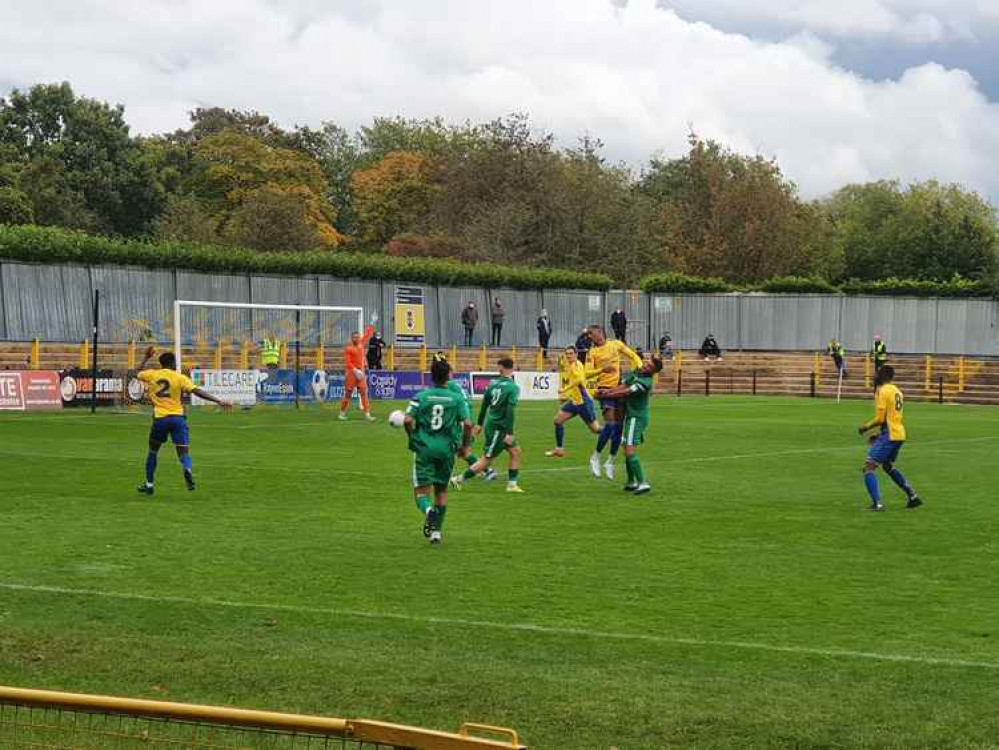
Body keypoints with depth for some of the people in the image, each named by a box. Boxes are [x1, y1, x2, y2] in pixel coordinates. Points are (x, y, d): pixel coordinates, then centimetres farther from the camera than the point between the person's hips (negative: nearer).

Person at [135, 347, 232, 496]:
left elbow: (139, 373, 31)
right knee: (184, 452, -4)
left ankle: (149, 485, 27)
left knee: (153, 451, 21)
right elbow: (198, 392, -11)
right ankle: (188, 470, -38)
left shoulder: (151, 375, 8)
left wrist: (147, 358, 46)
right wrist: (218, 401, -13)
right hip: (177, 418, -2)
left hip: (159, 418, 2)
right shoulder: (179, 377, 0)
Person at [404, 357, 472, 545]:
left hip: (424, 447, -1)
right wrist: (464, 445, 7)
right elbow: (467, 424, -9)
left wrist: (413, 437, 8)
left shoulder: (421, 396, -2)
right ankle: (437, 530, 19)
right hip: (447, 448, 1)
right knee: (441, 490, 18)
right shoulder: (457, 398, -1)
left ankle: (428, 510, -31)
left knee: (421, 490, 2)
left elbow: (408, 420, -11)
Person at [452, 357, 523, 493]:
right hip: (498, 428, -8)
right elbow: (510, 411, -23)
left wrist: (479, 424, 21)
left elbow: (484, 404, 11)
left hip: (490, 424, 8)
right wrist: (509, 433, -23)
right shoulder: (513, 387, -17)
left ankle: (512, 484, 13)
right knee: (487, 460, 0)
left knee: (515, 451, 13)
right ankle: (458, 480, 4)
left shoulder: (493, 383, 4)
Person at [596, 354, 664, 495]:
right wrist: (608, 390, -11)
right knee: (627, 451, 16)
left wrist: (605, 395, -9)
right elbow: (624, 385, 5)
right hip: (632, 416, 10)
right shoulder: (636, 373, 8)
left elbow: (624, 393, -18)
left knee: (630, 451, -17)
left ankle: (642, 483, -19)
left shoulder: (645, 382, -20)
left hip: (637, 418, -10)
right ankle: (631, 482, 25)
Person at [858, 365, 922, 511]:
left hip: (888, 435, -9)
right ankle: (913, 497, 29)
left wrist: (865, 427, 0)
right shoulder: (897, 391, 16)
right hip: (899, 434, 9)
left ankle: (877, 504, -22)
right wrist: (879, 435, 22)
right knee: (888, 466, 28)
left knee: (869, 467, -9)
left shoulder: (882, 391, -10)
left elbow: (880, 418, -15)